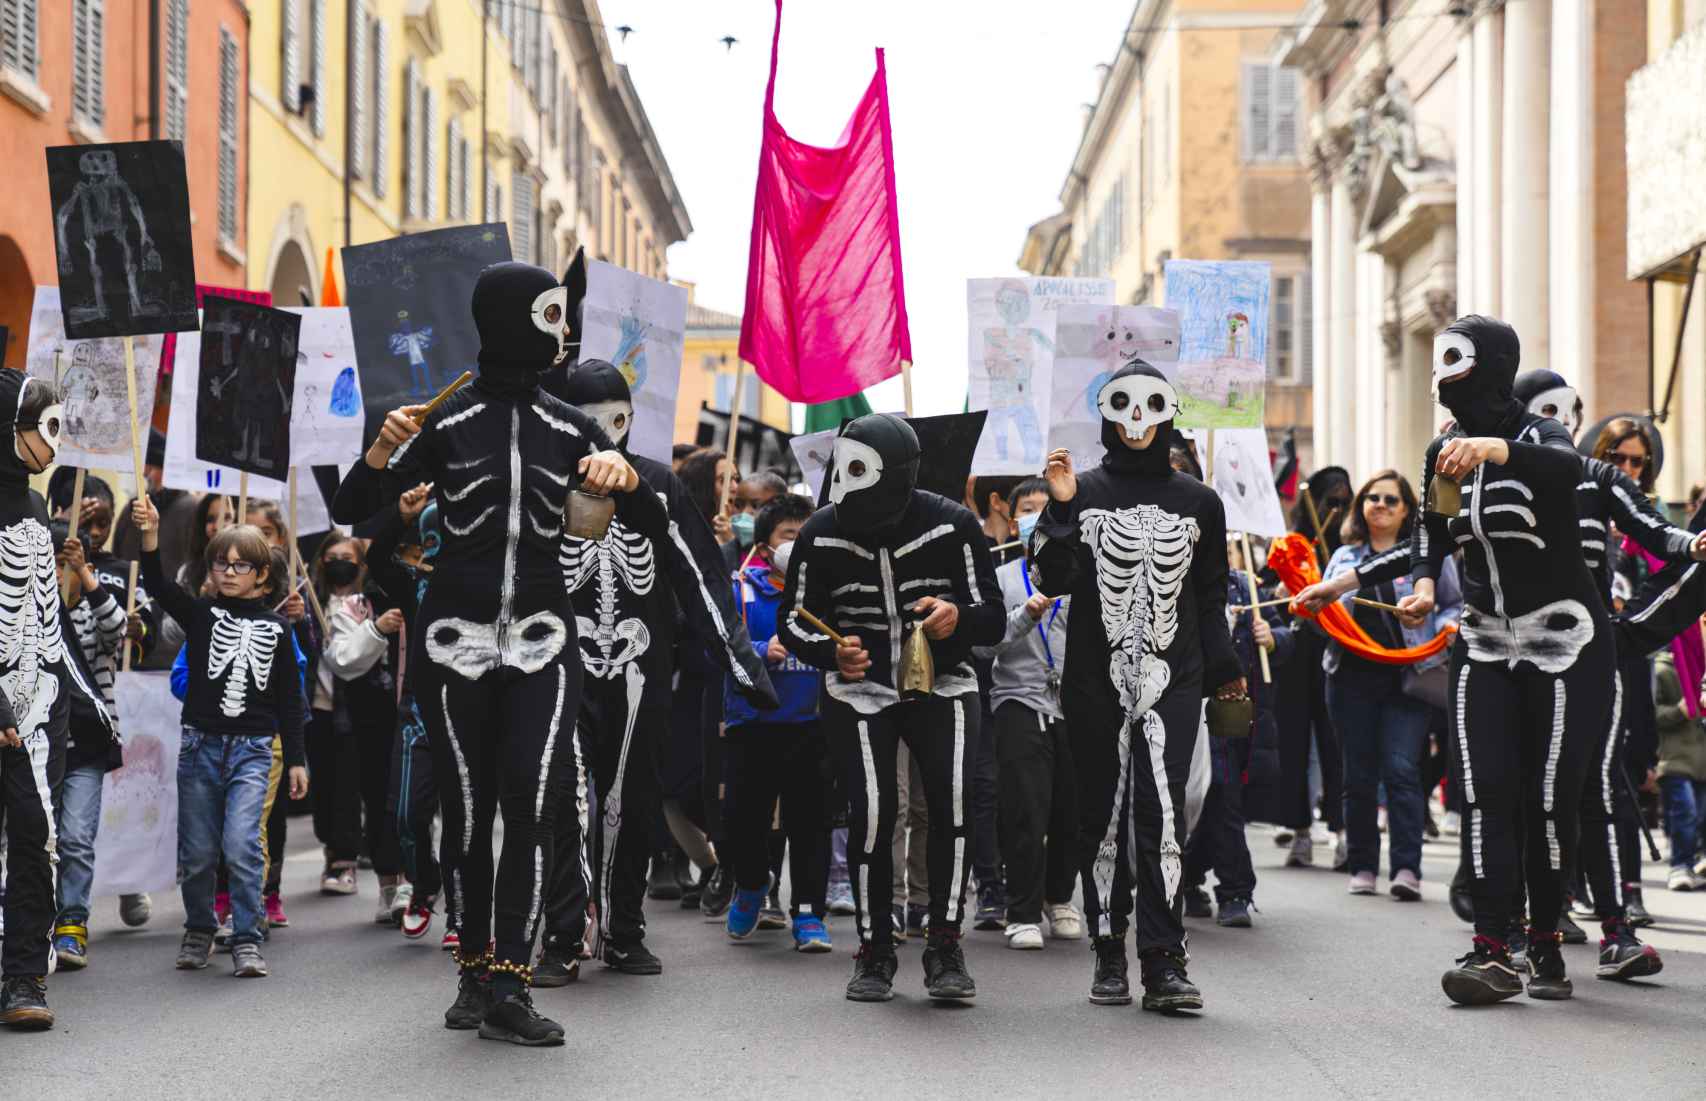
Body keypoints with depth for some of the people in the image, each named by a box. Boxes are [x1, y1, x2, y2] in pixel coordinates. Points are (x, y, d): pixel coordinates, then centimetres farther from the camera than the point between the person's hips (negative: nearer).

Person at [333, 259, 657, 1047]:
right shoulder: (443, 423, -2)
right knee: (468, 811, 3)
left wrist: (626, 479, -17)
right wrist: (381, 454, -24)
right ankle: (475, 973, 17)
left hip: (539, 641, 1)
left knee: (533, 804, -14)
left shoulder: (570, 430, 5)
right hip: (455, 640, -1)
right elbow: (351, 511, -4)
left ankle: (503, 986, -16)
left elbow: (654, 527, 5)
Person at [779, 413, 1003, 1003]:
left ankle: (944, 947, -9)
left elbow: (993, 618, -7)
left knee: (954, 800, -21)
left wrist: (958, 617, -31)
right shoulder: (822, 534, -8)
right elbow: (794, 620, 3)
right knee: (870, 814, -13)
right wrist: (832, 652, -18)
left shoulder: (952, 526, -11)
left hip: (942, 683, -1)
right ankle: (874, 952, 4)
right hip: (859, 686, 1)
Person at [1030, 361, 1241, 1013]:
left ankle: (1164, 960, -17)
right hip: (1095, 682, 0)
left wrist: (1223, 668, 12)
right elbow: (1052, 581, -2)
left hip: (1171, 680, 0)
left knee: (1161, 809, -14)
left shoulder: (1198, 502, 13)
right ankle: (1109, 954, 12)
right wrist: (1060, 508, -11)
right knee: (1102, 812, 3)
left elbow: (1211, 598, 19)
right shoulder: (1082, 493, 8)